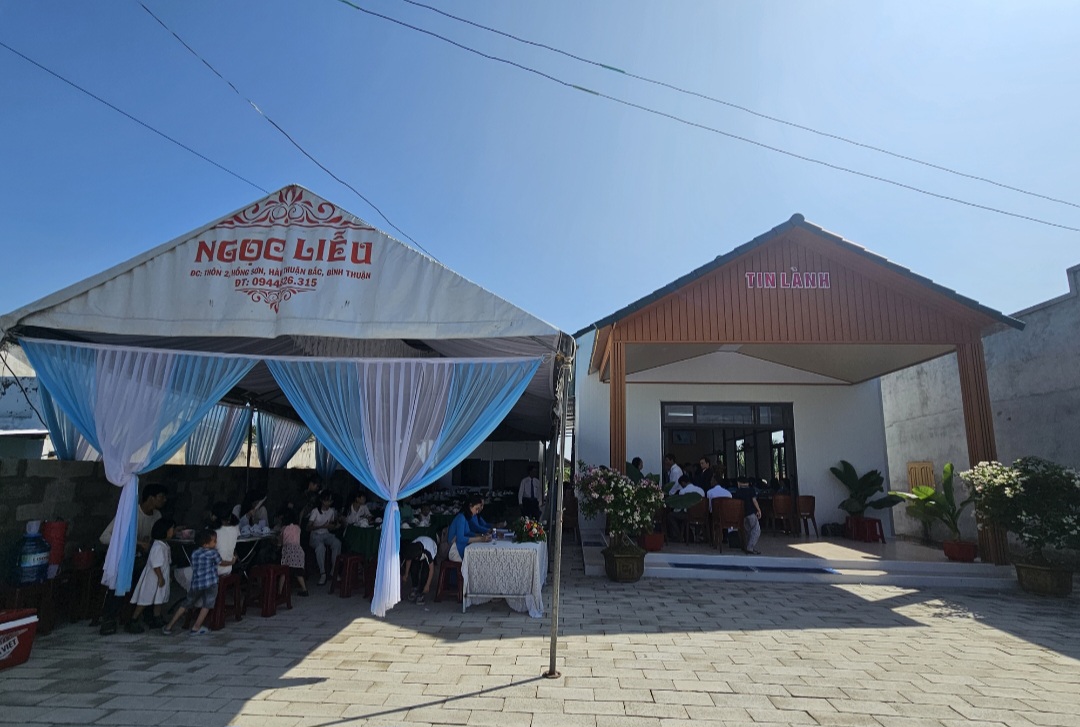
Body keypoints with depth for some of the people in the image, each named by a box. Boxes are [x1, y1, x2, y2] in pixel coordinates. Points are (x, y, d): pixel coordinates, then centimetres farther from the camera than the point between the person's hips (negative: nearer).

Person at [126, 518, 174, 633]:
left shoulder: (165, 545, 8)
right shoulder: (158, 546, -24)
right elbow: (156, 564, -25)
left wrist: (170, 576, 20)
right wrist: (160, 578, -22)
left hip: (162, 577, 10)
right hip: (153, 578, -10)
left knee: (159, 600, 16)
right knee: (145, 601, -2)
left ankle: (157, 620, 26)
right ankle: (132, 622, 7)